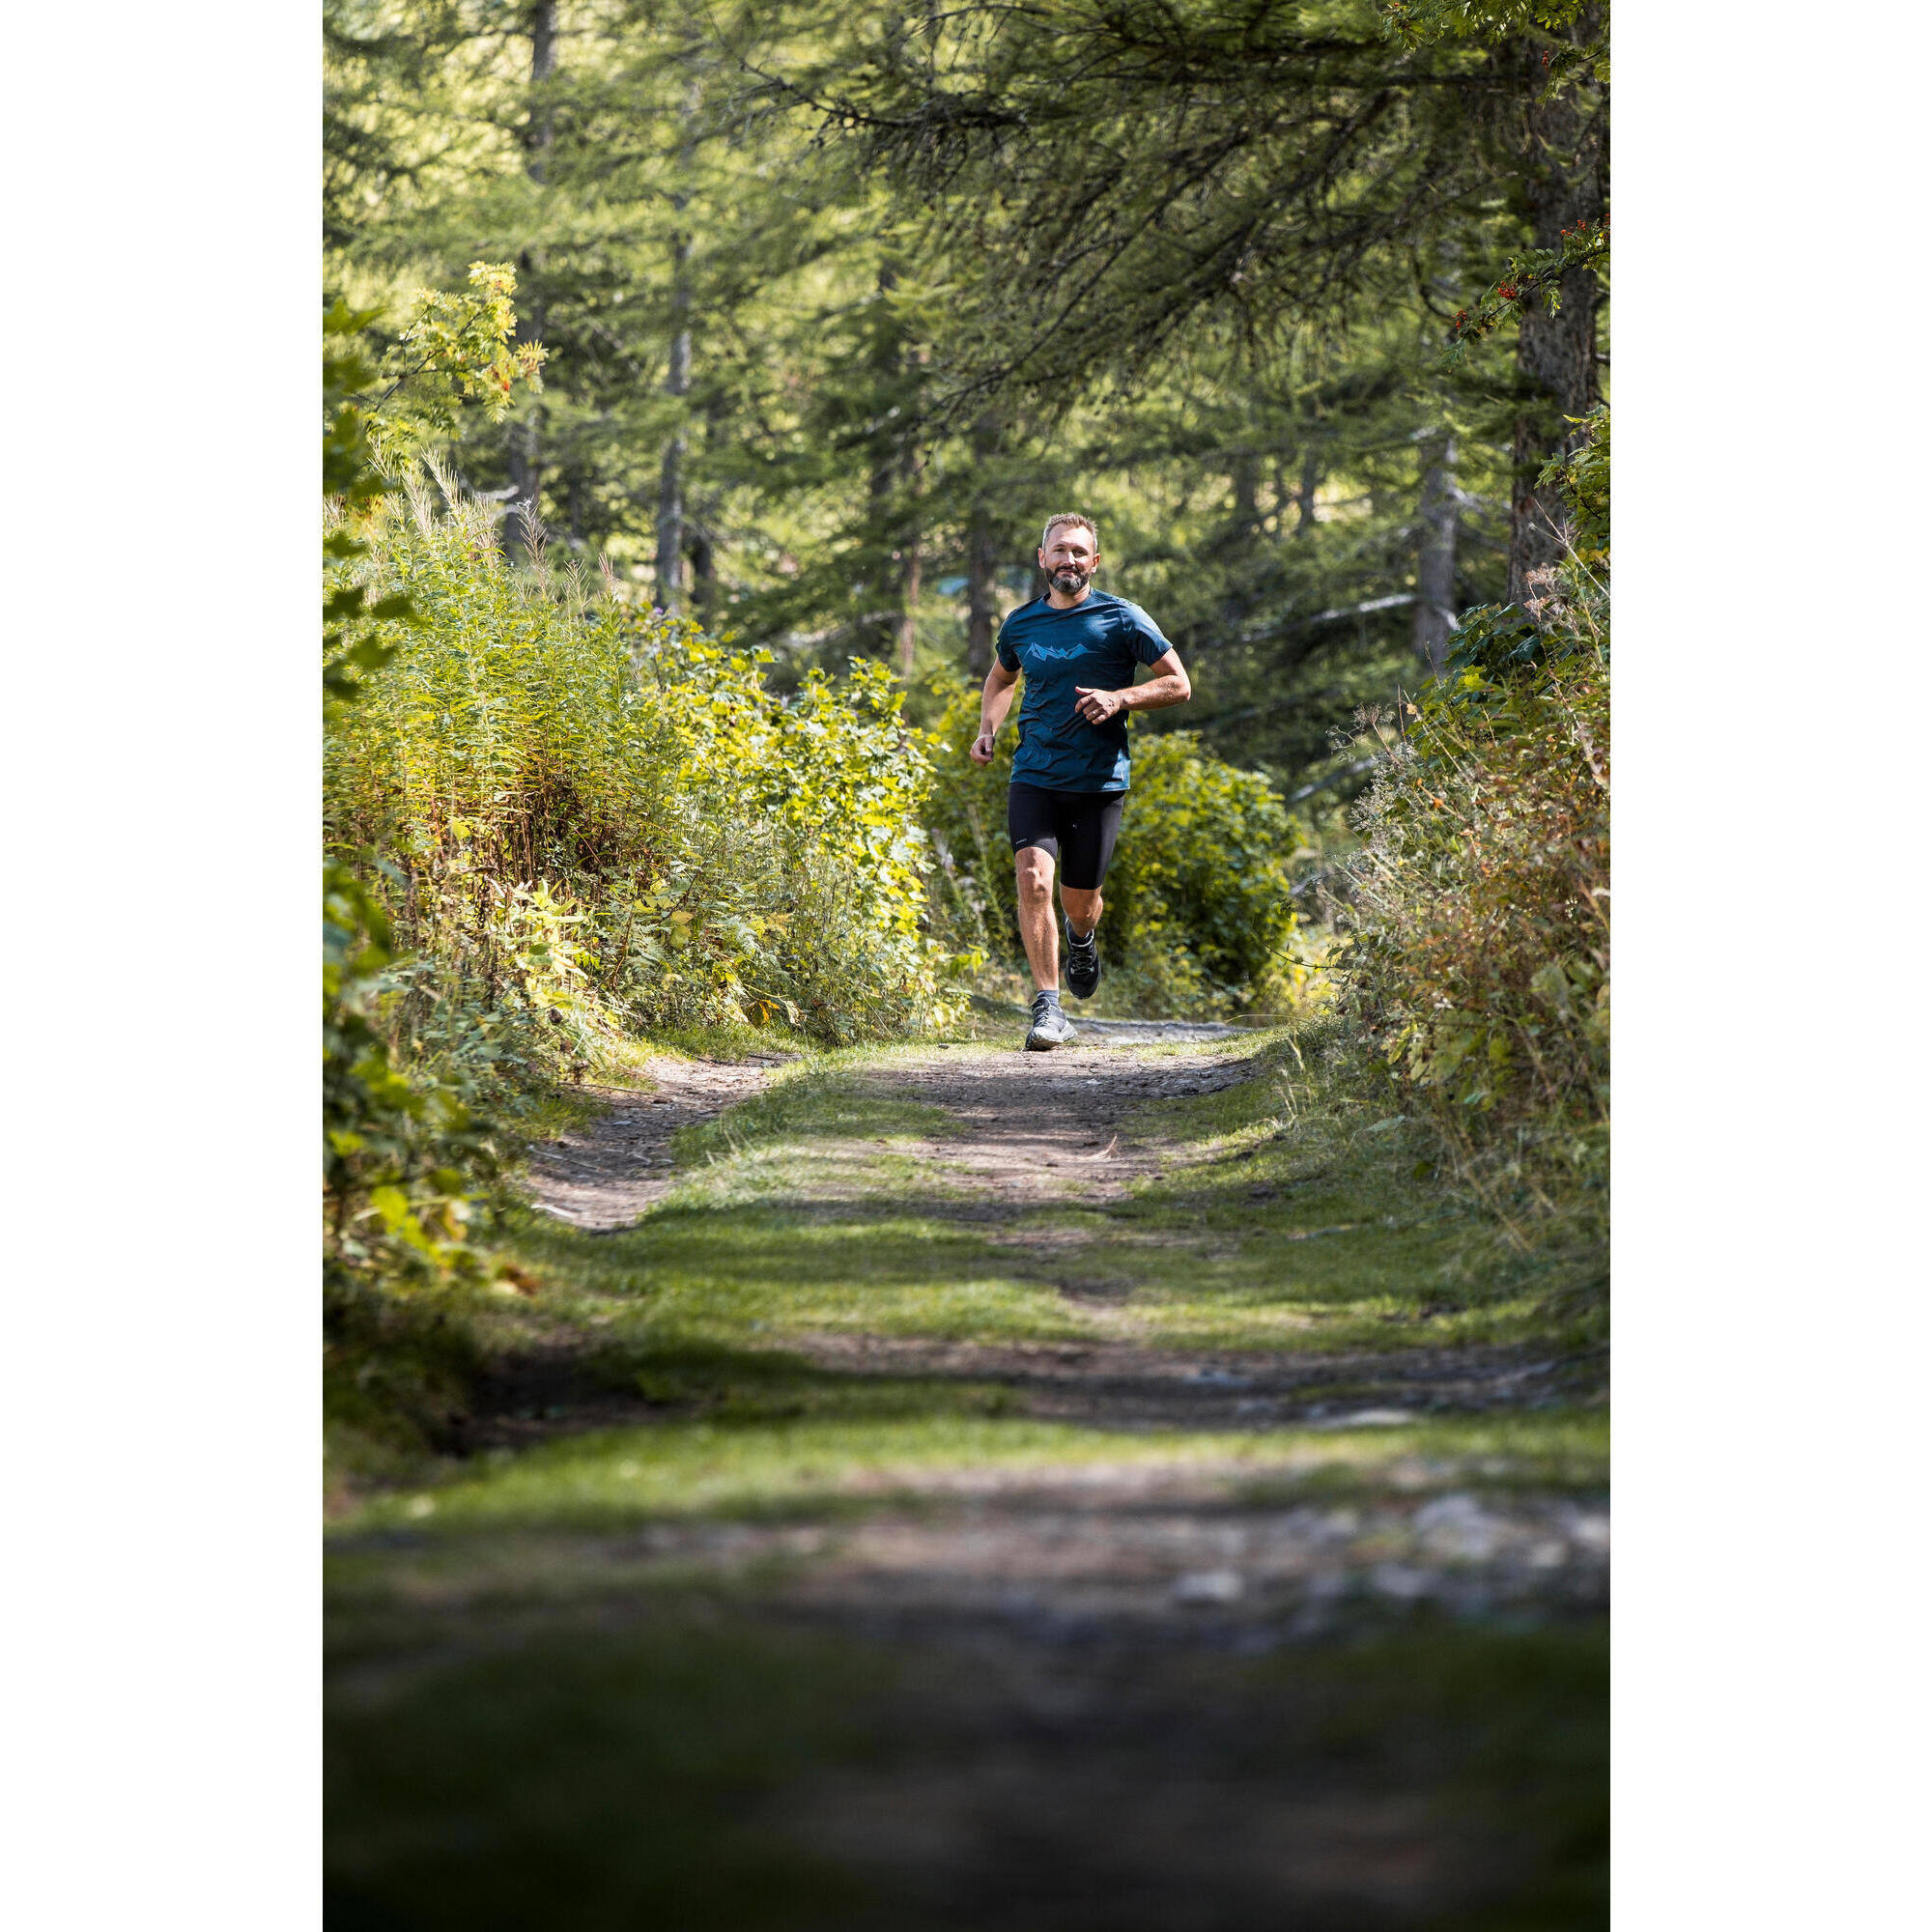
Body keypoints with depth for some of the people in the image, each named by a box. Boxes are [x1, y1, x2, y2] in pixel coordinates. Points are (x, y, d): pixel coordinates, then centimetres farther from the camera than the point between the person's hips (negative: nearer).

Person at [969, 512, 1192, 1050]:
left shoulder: (1122, 619, -3)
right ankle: (1047, 1009, -17)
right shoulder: (1021, 624, 7)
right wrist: (987, 730, 9)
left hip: (1099, 779, -1)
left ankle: (1083, 936, 47)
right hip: (1034, 776, 1)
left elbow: (1179, 685, 0)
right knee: (1033, 878, -20)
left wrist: (1120, 698, -16)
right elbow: (1001, 678, 28)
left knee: (1078, 901, 8)